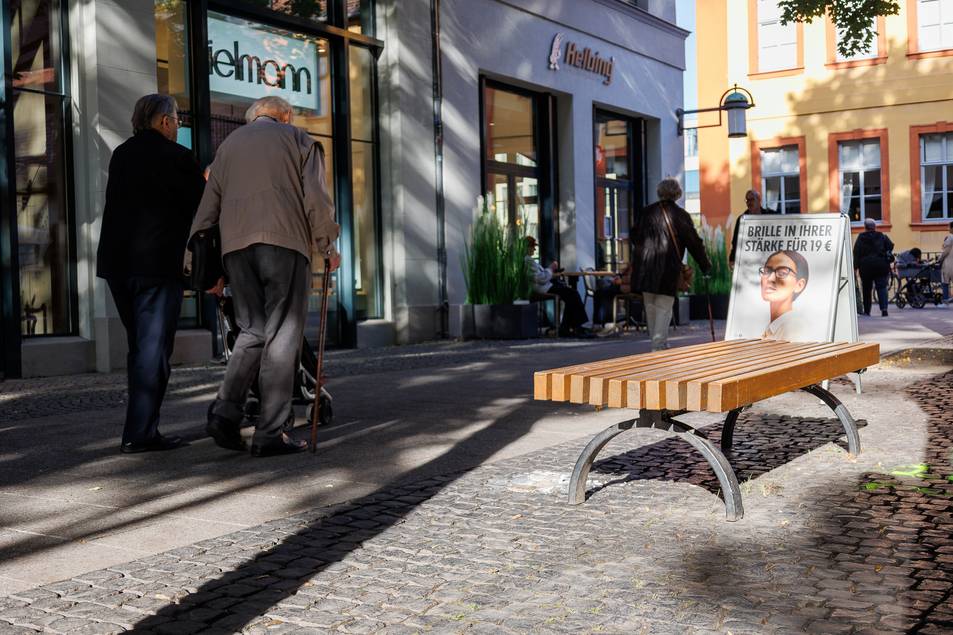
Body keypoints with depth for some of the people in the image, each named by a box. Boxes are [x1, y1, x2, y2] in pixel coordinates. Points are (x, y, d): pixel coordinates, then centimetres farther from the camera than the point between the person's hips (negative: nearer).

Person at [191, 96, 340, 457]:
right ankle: (271, 432, -6)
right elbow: (316, 199, 2)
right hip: (284, 239, -4)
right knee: (282, 333, -3)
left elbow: (207, 208, 19)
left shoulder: (229, 144, 24)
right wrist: (327, 247, 12)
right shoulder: (297, 139, 14)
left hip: (235, 243, 4)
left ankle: (225, 411, -6)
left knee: (252, 329, 11)